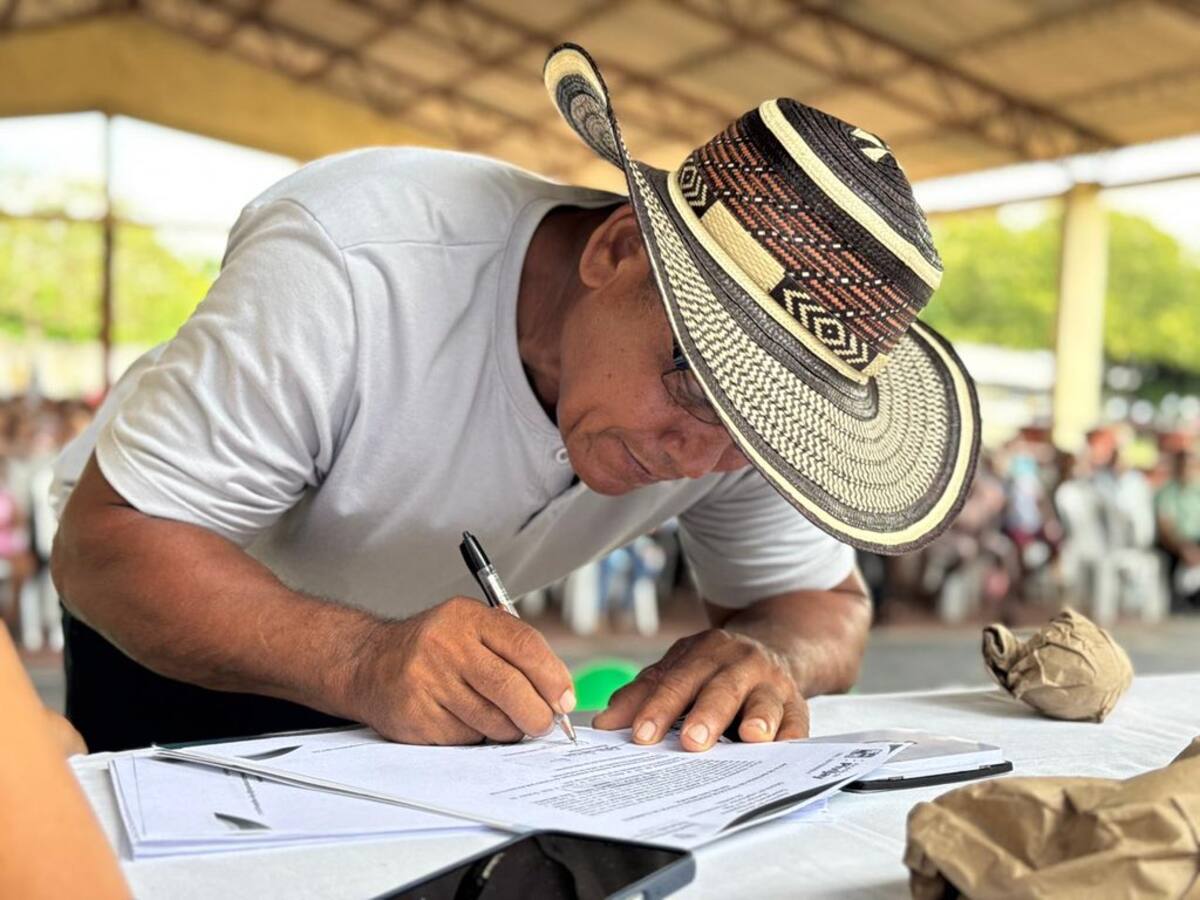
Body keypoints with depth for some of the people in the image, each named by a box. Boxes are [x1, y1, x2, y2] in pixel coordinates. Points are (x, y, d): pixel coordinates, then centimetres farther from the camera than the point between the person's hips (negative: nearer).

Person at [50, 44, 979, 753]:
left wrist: (762, 651, -35)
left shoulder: (747, 401, -21)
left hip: (443, 653, 3)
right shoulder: (350, 268, -36)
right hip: (181, 628, -2)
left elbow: (825, 601, -10)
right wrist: (362, 663, -50)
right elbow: (108, 543, -32)